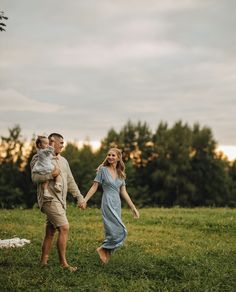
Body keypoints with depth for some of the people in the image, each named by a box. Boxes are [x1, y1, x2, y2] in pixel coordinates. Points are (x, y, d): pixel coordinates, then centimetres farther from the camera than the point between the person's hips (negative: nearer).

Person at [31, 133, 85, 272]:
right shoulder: (40, 158, -4)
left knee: (50, 232, 10)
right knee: (64, 228, -15)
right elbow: (35, 177, -16)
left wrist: (80, 197, 16)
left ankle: (44, 262, 17)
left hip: (61, 200, 8)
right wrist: (51, 174, -20)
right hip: (50, 199, -8)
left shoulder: (63, 160, 19)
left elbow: (70, 181, 21)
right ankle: (63, 263, -9)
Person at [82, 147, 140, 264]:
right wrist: (85, 200, -11)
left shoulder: (120, 173, 13)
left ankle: (107, 254, 16)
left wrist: (133, 208, 11)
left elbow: (124, 192, 13)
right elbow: (94, 187, -2)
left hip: (117, 204, 6)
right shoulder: (103, 170, -2)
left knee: (112, 232, 7)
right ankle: (102, 249, -1)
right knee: (120, 231, -14)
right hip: (108, 203, -6)